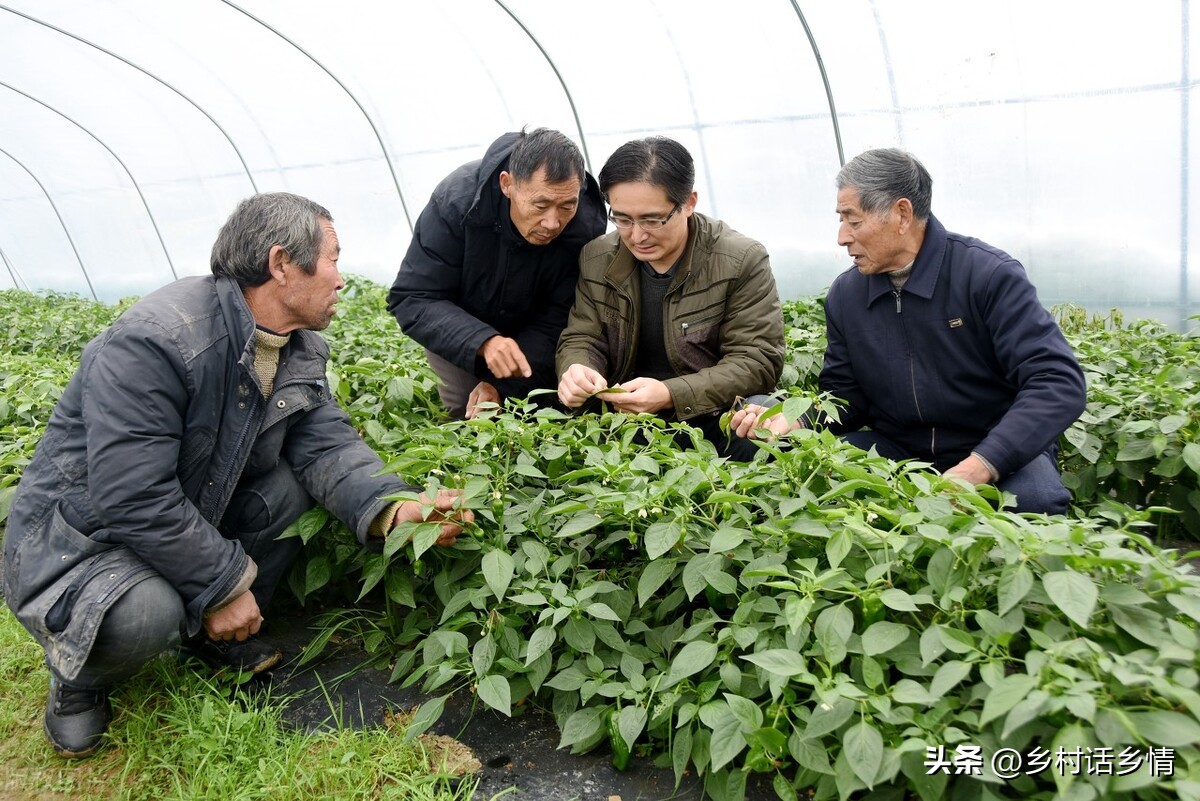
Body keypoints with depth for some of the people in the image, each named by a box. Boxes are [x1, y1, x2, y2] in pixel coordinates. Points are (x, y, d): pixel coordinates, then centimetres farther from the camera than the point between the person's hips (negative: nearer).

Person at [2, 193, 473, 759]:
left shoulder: (300, 350, -1)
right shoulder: (153, 340, -30)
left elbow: (326, 444, -12)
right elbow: (133, 497, -32)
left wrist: (394, 510, -31)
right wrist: (223, 584, -24)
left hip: (193, 511, 8)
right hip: (80, 530, -7)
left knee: (297, 482, -12)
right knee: (145, 616, -35)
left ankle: (223, 633, 7)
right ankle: (77, 674, 3)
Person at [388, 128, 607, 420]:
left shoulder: (587, 227, -30)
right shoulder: (456, 199, -33)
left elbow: (555, 325, -23)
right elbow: (412, 300, -31)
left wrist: (500, 385, -37)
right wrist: (483, 342, -48)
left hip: (530, 337, 1)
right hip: (456, 332, -1)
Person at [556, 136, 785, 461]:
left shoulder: (742, 261, -8)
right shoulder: (596, 259, 4)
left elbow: (758, 360, -11)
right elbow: (581, 340, 9)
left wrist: (671, 395, -24)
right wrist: (576, 372, -18)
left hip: (712, 419, -3)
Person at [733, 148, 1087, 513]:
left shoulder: (989, 274, -14)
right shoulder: (844, 294, 2)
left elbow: (1059, 381, -20)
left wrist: (980, 466, -32)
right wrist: (794, 421, -14)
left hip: (997, 452, -2)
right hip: (896, 450, 3)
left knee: (1032, 496, -34)